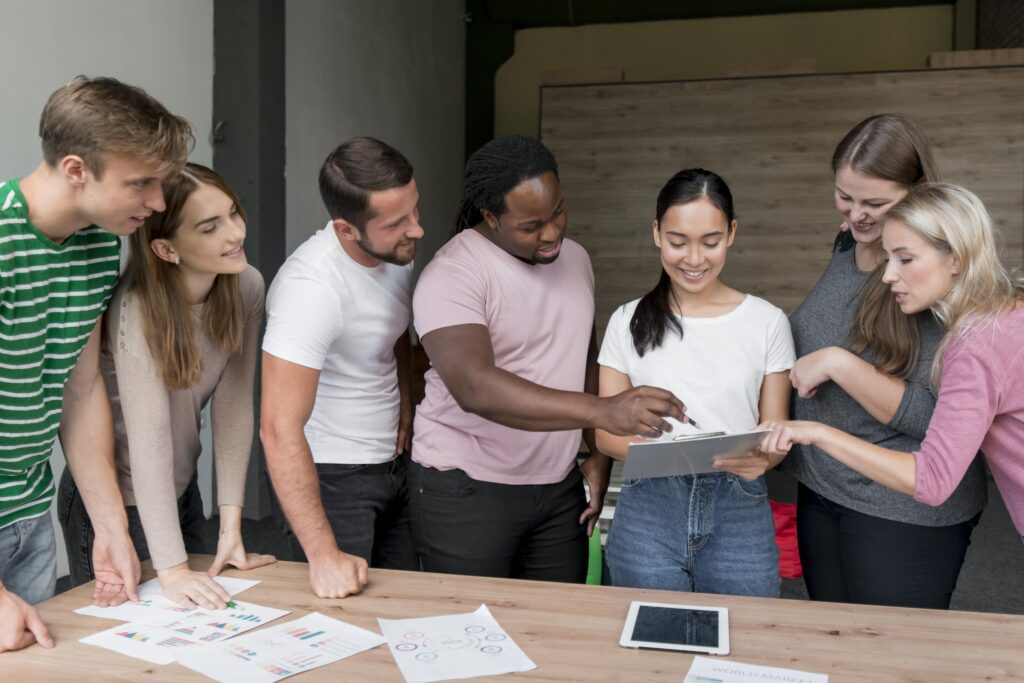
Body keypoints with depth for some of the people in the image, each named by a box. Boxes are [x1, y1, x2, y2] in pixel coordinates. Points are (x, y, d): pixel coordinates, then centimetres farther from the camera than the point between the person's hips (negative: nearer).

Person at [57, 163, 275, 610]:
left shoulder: (246, 286, -13)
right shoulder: (138, 309, -30)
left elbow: (233, 406, -12)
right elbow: (149, 438, -33)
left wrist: (231, 523, -13)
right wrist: (171, 569, -34)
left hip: (181, 490, 6)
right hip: (118, 502, -6)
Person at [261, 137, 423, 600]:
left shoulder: (396, 249, -4)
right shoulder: (311, 287, -29)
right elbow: (280, 429, -32)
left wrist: (405, 404, 3)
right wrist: (323, 553, -34)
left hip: (392, 466, 8)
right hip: (331, 476, -7)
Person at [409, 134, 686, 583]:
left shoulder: (575, 259, 6)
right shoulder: (452, 275, -17)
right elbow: (475, 387, -32)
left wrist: (599, 450, 7)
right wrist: (600, 411, -40)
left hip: (559, 487, 6)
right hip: (465, 490, -6)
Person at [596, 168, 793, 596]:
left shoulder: (767, 322, 3)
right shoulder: (629, 321, 4)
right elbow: (607, 432, 3)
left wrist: (761, 459, -18)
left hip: (739, 516, 0)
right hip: (648, 512, 0)